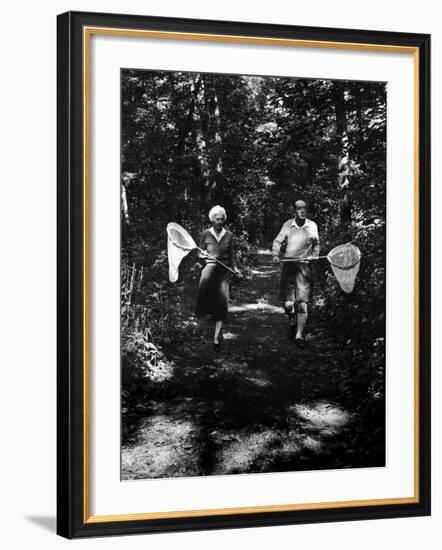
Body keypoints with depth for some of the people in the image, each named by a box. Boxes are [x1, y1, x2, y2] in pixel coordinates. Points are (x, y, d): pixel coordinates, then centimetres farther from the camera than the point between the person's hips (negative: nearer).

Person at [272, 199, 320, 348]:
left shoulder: (312, 226, 3)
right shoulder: (288, 225, 0)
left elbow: (316, 244, 18)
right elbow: (278, 241, 8)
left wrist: (314, 255, 1)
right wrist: (276, 255, -8)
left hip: (304, 266, 0)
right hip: (289, 265, 0)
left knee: (302, 304, -3)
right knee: (288, 304, -4)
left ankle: (299, 335, 8)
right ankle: (292, 323, 29)